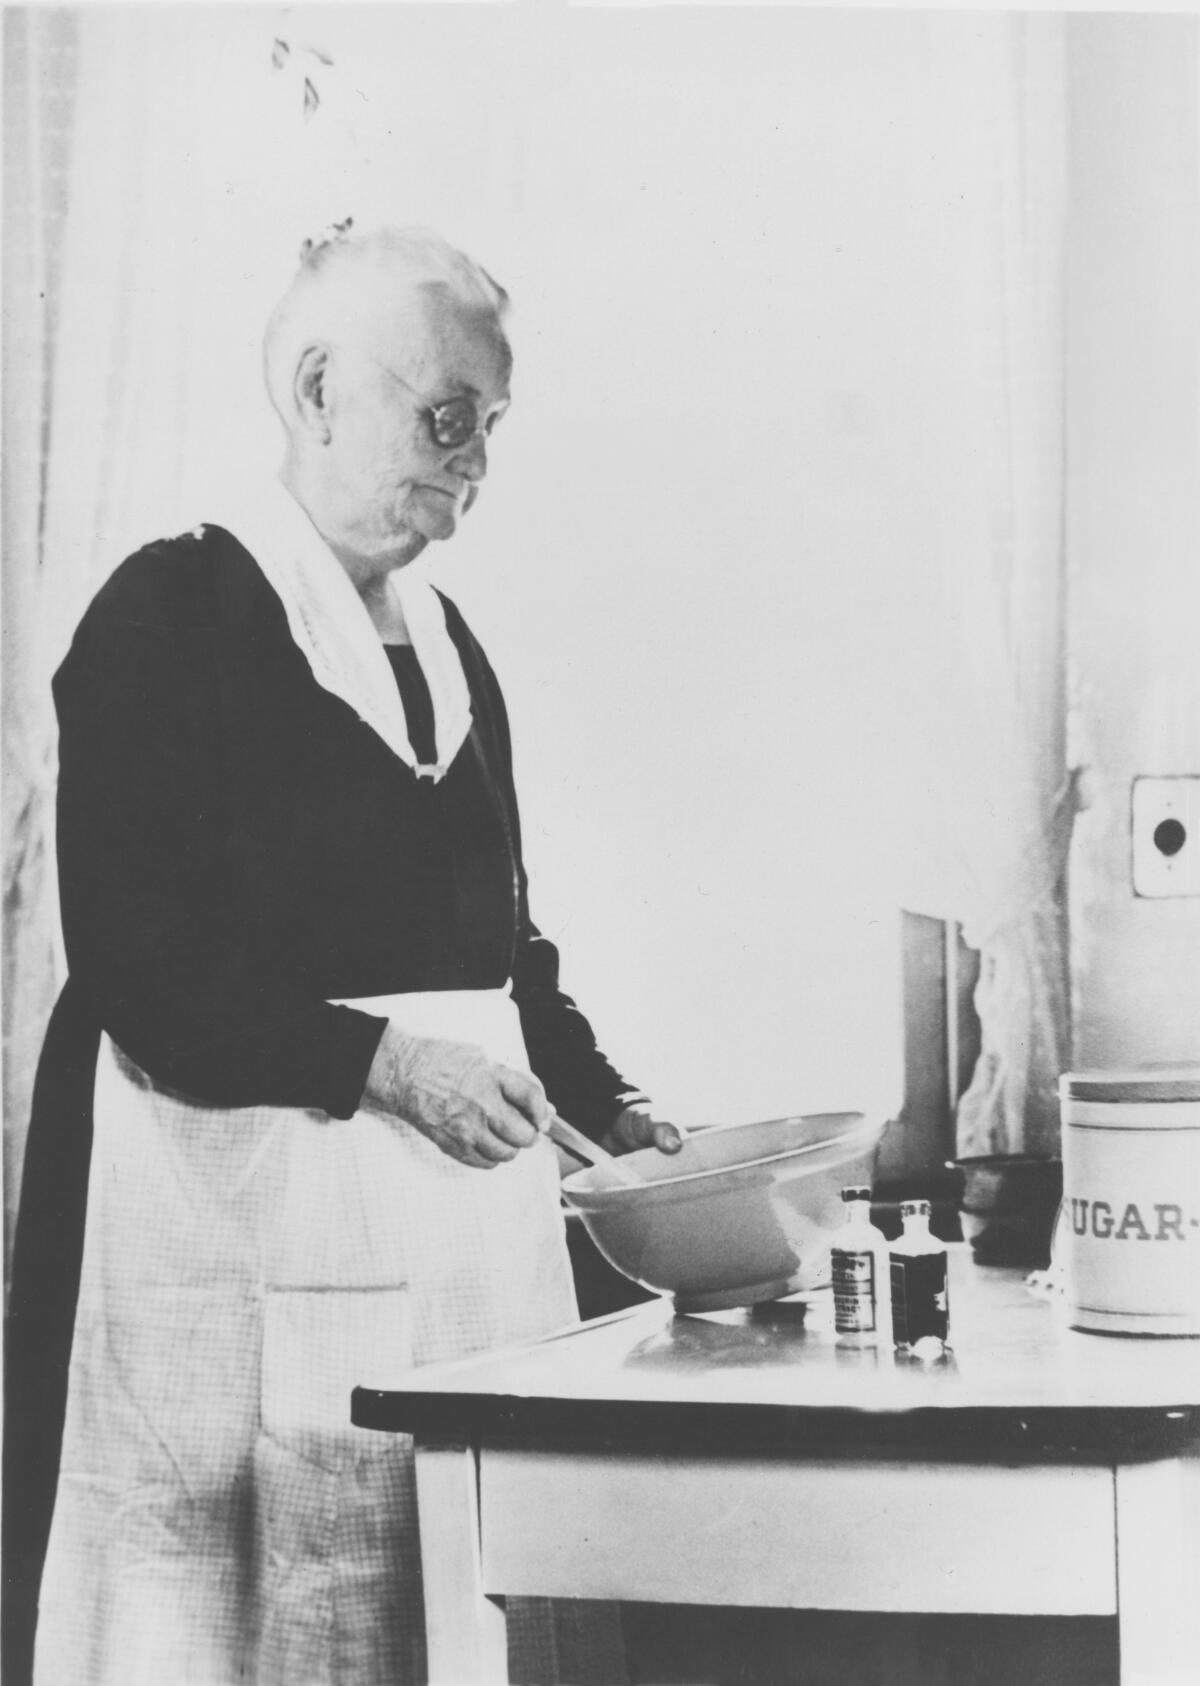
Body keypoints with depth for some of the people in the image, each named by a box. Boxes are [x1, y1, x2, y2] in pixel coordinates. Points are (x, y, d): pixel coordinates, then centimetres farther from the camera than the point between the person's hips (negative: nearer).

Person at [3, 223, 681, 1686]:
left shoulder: (445, 639, 16)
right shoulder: (169, 613, -6)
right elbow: (134, 962, -13)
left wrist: (604, 1109, 7)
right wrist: (381, 1061, -20)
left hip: (464, 1200, 7)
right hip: (250, 1220, -6)